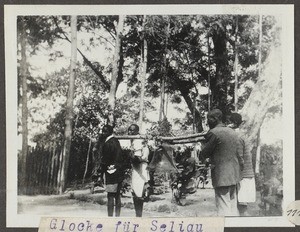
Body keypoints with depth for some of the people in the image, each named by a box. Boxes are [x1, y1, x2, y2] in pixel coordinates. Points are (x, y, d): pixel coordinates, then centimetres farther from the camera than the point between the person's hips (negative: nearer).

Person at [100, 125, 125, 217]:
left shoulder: (108, 144, -14)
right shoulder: (116, 141, 13)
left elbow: (105, 160, -13)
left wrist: (102, 170, 1)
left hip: (111, 172, -9)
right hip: (120, 171, 9)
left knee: (110, 195, -7)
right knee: (117, 195, 12)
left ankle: (110, 216, -8)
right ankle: (117, 216, 18)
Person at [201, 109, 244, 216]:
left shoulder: (213, 133, -11)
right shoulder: (233, 133, 12)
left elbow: (205, 154, -5)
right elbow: (240, 156, 12)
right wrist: (238, 173, 18)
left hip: (221, 177, -8)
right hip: (234, 175, 8)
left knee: (223, 209, -6)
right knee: (233, 207, 14)